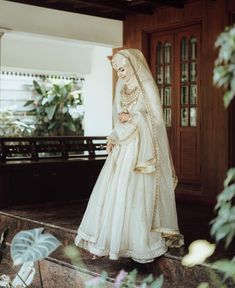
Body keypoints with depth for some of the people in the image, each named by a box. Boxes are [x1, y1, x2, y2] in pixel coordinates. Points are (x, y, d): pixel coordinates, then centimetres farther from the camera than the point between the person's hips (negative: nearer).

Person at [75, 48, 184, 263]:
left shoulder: (147, 86, -4)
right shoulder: (122, 88, 15)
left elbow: (156, 119, -6)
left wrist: (132, 119, -13)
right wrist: (113, 139, 3)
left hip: (142, 148, -6)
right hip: (123, 147, 6)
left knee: (136, 194, -6)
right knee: (111, 192, 3)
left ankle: (142, 244, 7)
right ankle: (107, 240, 11)